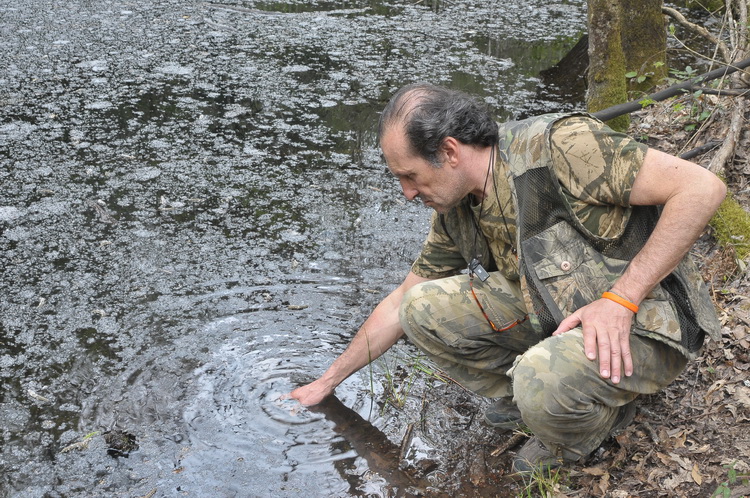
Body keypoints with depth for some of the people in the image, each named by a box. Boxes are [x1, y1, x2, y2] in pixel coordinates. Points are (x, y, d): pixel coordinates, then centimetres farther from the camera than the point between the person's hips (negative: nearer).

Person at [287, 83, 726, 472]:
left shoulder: (560, 148, -24)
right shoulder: (456, 214, 1)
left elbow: (703, 187, -25)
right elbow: (400, 304, 13)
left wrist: (619, 299, -27)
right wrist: (328, 382, 16)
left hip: (645, 324, -7)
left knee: (543, 381, -36)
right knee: (425, 308, -8)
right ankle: (530, 400, 7)